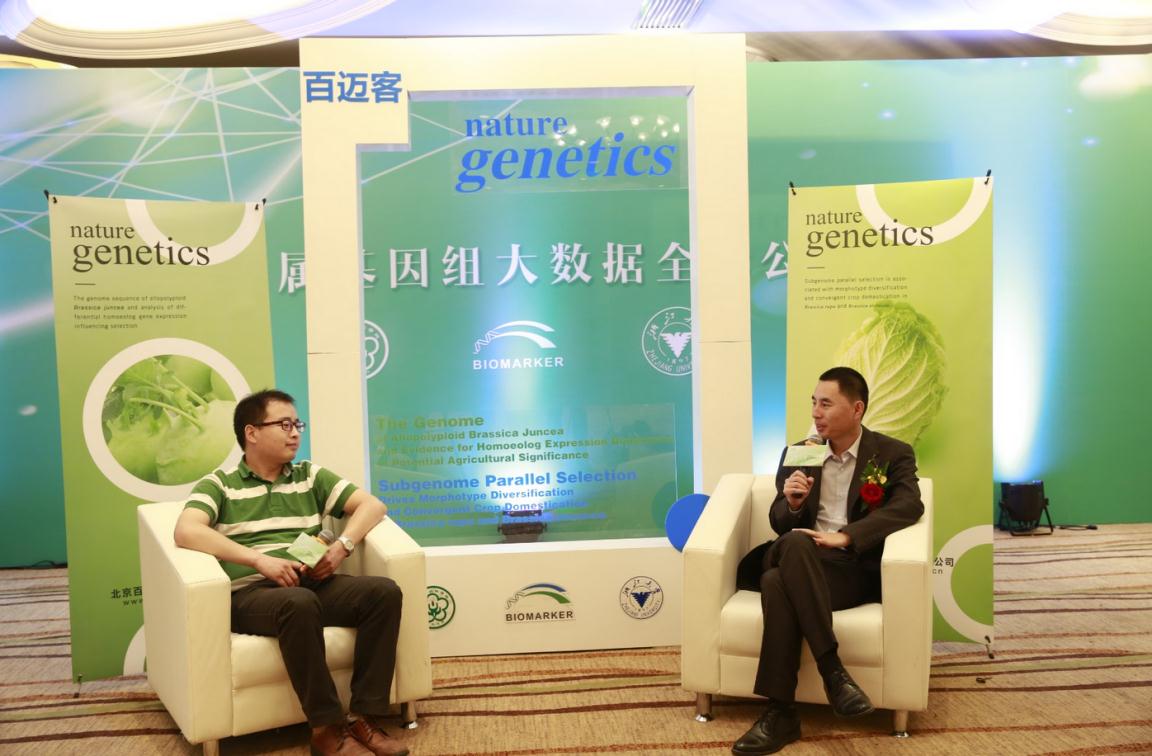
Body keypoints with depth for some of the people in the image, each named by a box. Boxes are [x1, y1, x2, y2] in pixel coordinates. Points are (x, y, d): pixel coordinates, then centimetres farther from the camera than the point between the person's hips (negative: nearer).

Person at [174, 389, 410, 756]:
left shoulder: (310, 476, 20)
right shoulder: (218, 484, 8)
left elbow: (372, 505, 13)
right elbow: (186, 532, -12)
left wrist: (341, 547, -7)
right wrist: (260, 560, -20)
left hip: (312, 584, 4)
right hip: (250, 593, -4)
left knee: (384, 591, -24)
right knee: (299, 603, -39)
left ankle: (366, 718, -21)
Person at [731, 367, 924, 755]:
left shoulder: (893, 454, 8)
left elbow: (909, 505, -11)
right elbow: (779, 523, 17)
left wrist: (844, 536, -23)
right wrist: (792, 503, -9)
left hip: (855, 567, -3)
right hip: (800, 563, 3)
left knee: (778, 581, -36)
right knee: (792, 543, -37)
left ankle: (780, 712, -34)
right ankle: (832, 669, -36)